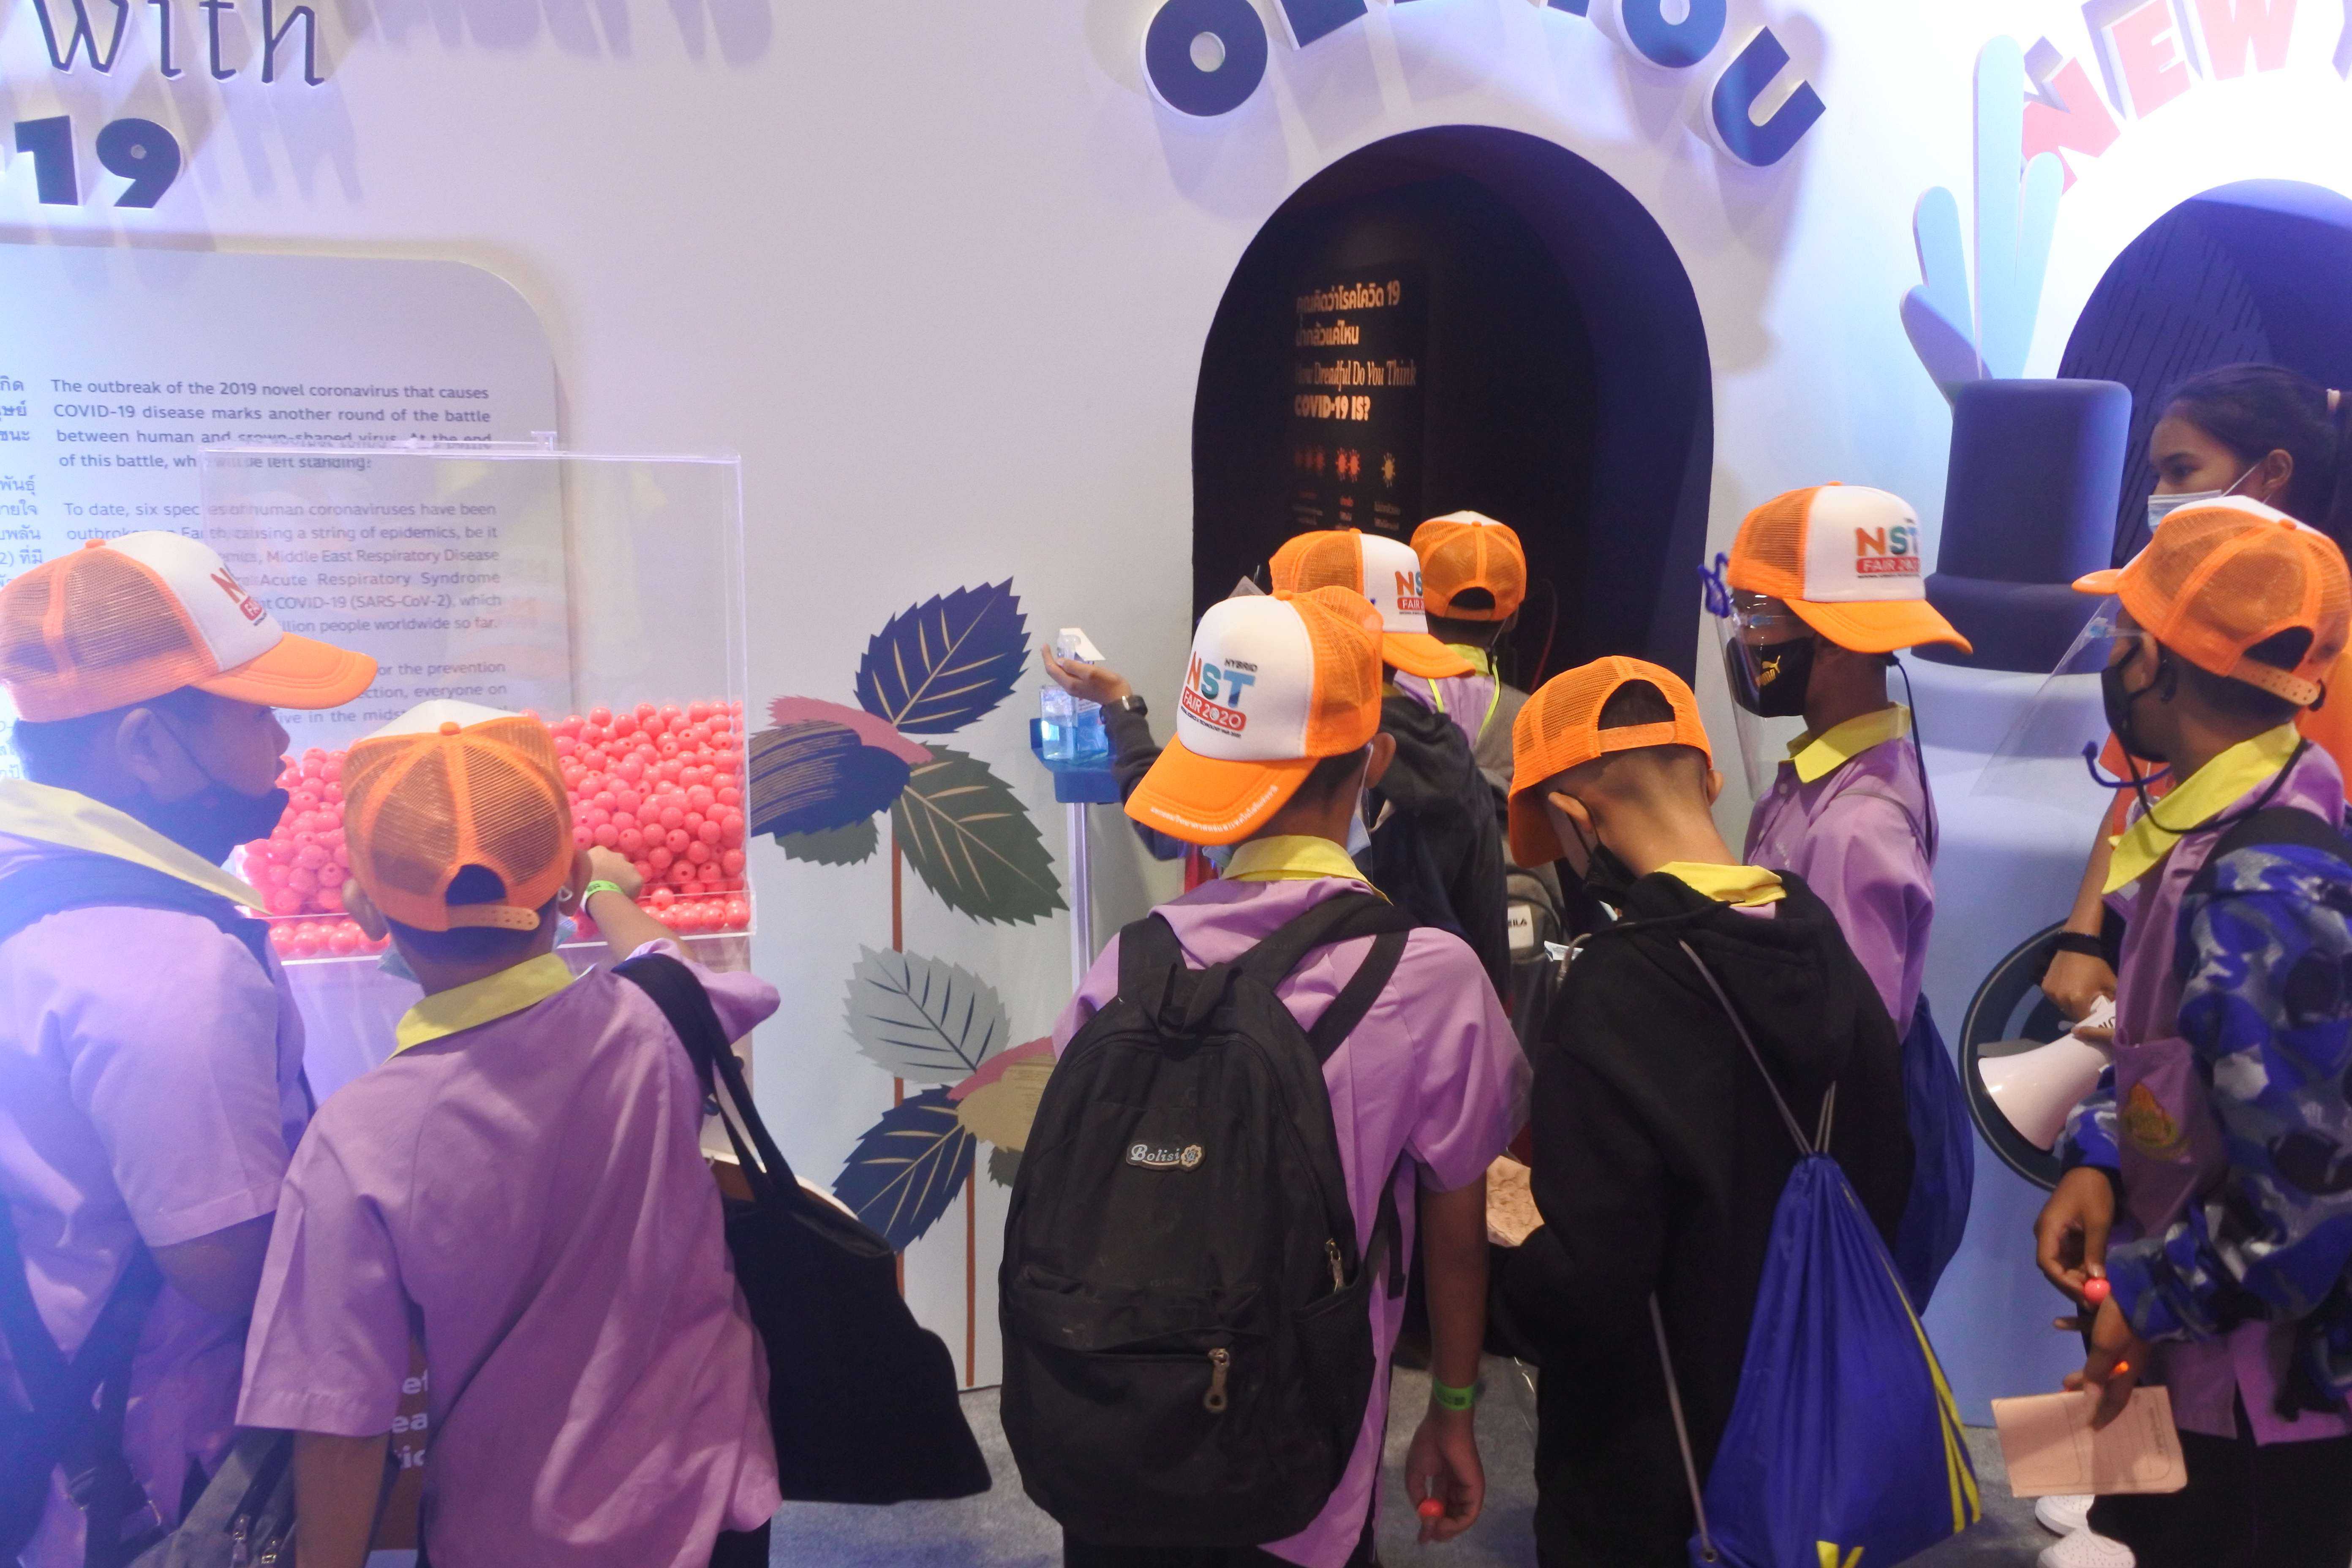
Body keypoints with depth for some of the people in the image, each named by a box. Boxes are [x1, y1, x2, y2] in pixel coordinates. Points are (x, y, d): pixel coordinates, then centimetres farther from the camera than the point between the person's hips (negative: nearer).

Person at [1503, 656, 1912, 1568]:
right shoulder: (1826, 947, -6)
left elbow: (1585, 1283, -27)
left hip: (1640, 1468, -7)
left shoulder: (1617, 995, -29)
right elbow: (1885, 1185, 5)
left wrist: (1497, 1271, -7)